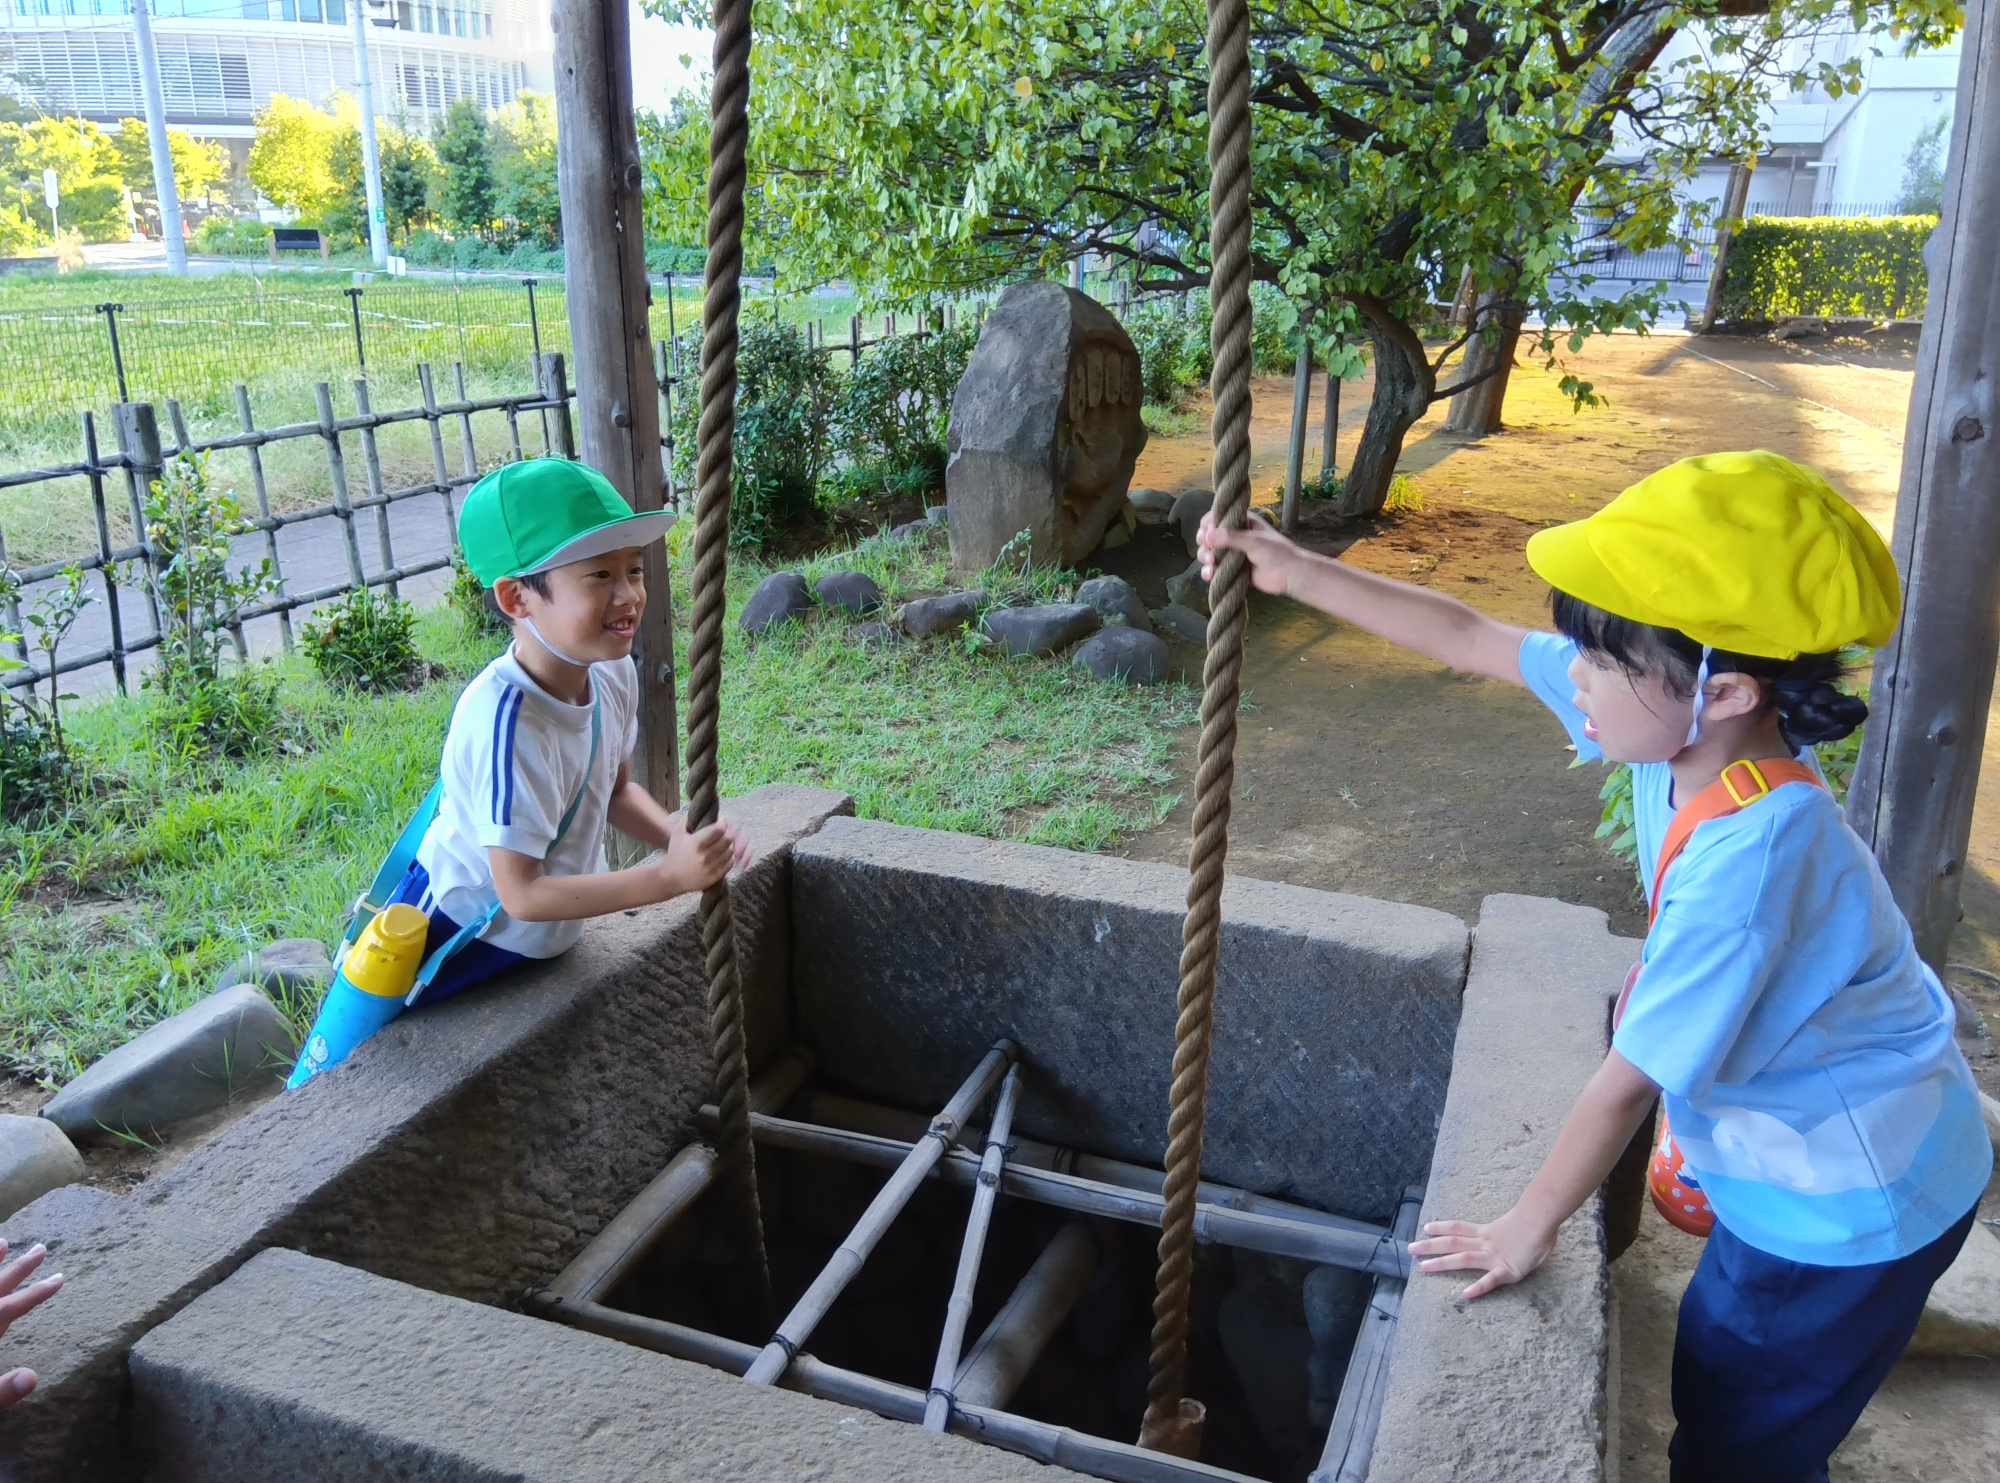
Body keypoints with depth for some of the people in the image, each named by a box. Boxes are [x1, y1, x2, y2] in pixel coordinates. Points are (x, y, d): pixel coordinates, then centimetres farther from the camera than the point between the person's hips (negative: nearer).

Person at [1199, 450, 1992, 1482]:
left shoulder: (1746, 856, -38)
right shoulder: (1697, 728, -15)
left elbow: (1631, 1076, -27)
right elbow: (1470, 641, -6)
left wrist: (1528, 1228, -13)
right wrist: (1294, 571, -6)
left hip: (1849, 1206, -8)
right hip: (1798, 1165, 8)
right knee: (1709, 1395, 25)